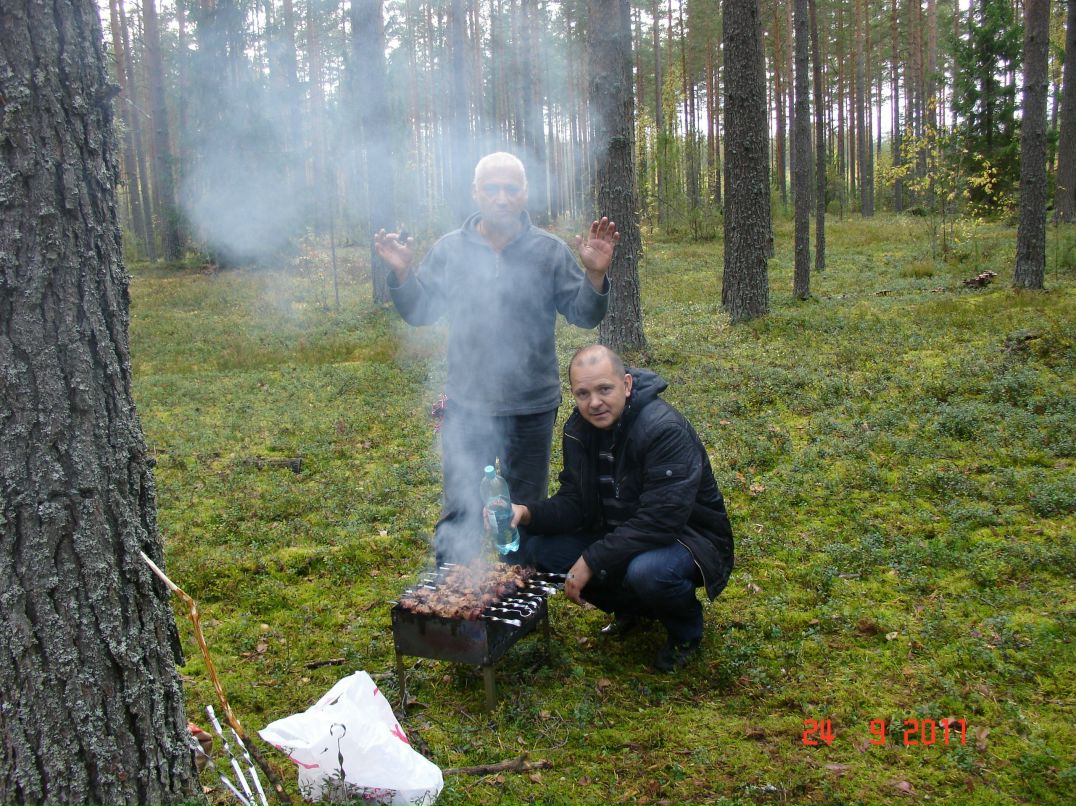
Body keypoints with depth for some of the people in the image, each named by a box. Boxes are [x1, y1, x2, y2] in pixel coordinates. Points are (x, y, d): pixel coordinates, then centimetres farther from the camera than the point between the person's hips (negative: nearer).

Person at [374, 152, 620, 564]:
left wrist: (595, 274, -19)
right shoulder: (449, 249, 2)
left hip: (532, 407, 0)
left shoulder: (551, 251, -1)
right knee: (459, 513, 11)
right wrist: (402, 272, -10)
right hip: (465, 405, 1)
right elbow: (419, 311, 6)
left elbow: (584, 315, -2)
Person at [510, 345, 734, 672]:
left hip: (685, 536, -7)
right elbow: (573, 504, -1)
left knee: (646, 570, -39)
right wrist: (528, 513, -22)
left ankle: (686, 630, -1)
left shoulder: (666, 429, -27)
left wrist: (592, 560, -29)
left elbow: (662, 521, -32)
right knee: (540, 550, -9)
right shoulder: (578, 429, -4)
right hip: (618, 533, 7)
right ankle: (631, 607, 13)